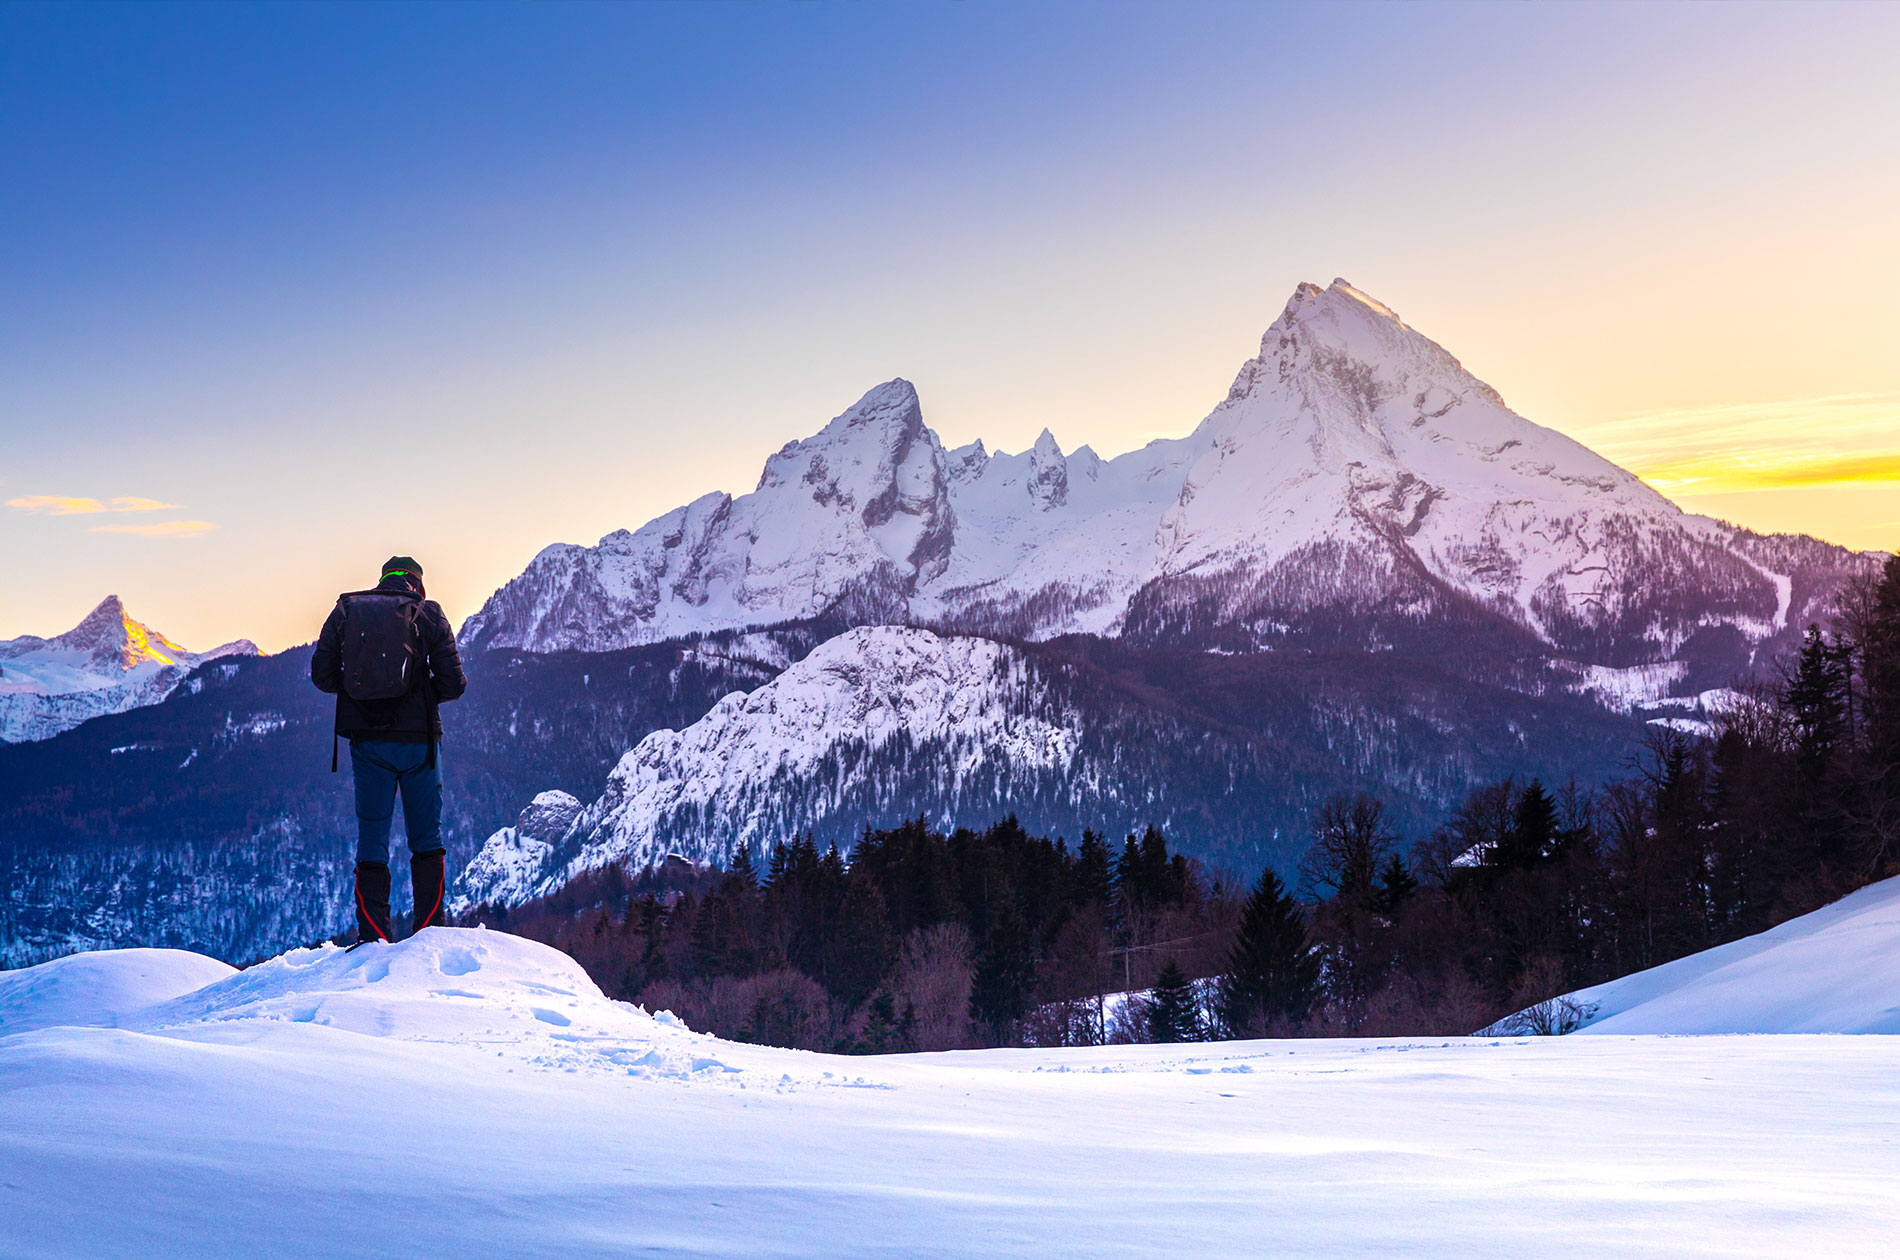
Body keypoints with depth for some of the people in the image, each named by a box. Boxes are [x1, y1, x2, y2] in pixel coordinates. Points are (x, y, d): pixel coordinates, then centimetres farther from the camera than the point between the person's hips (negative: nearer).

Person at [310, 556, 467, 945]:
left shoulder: (345, 610, 6)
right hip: (417, 740, -1)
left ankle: (372, 937, 4)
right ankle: (430, 930, 6)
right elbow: (453, 682, -4)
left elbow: (322, 674, 4)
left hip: (367, 742, 1)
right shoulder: (428, 613, 0)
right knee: (427, 838, 10)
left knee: (371, 839, 8)